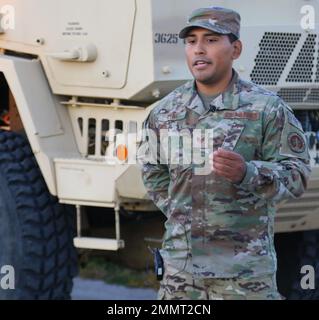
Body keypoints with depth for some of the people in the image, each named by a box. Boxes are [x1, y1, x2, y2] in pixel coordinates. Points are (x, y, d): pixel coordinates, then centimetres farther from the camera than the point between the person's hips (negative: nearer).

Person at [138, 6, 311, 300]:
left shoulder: (267, 108, -4)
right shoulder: (165, 111, 9)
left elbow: (297, 174, -7)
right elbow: (153, 171, 22)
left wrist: (246, 173, -23)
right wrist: (179, 213, 11)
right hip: (180, 263, 4)